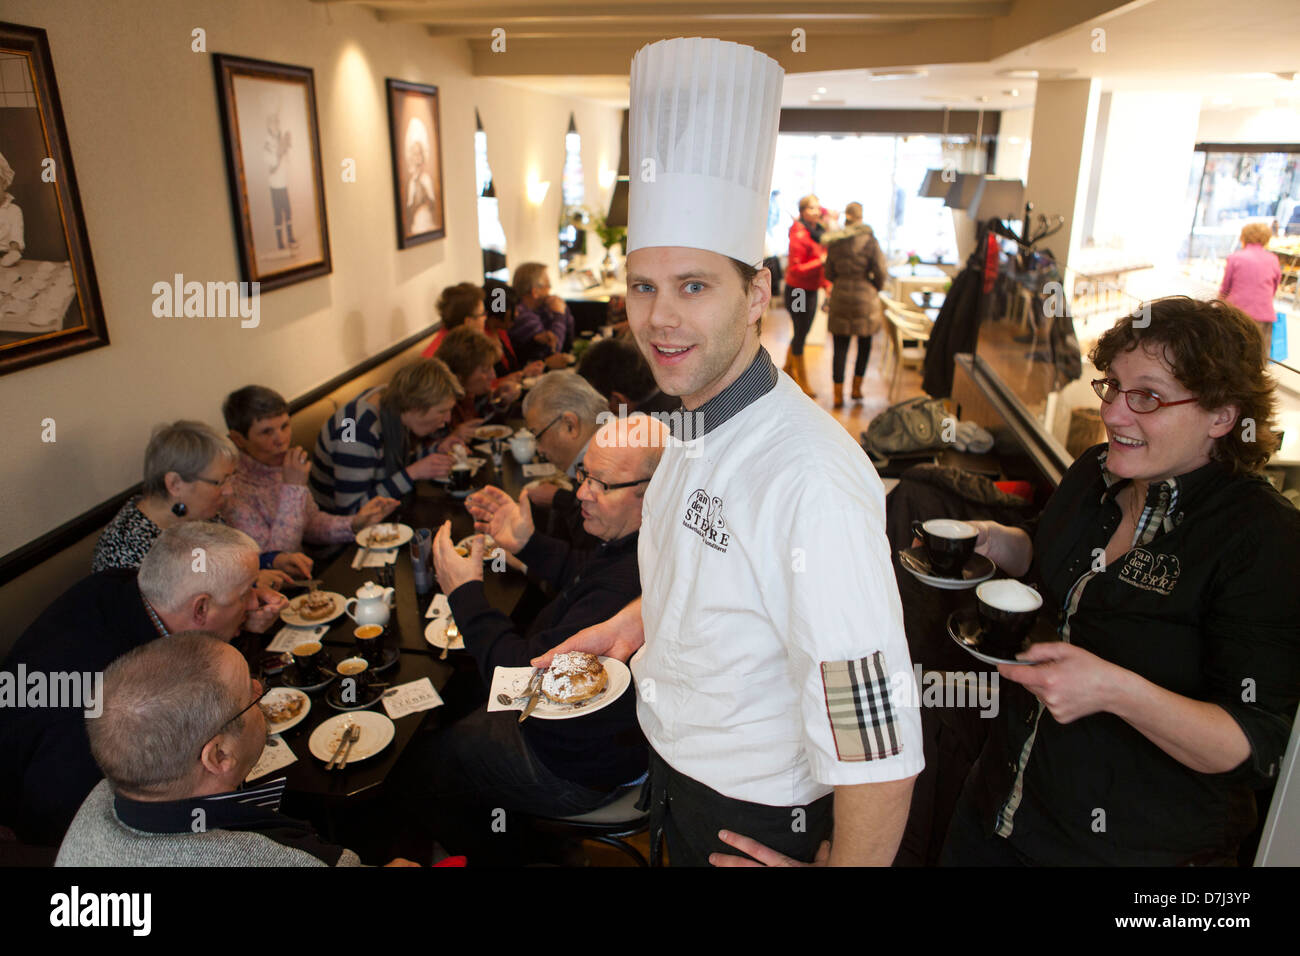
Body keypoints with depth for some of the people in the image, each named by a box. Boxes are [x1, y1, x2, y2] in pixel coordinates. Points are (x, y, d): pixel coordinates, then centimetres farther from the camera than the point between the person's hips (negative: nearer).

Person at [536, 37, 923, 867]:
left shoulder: (811, 480, -34)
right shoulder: (702, 426, -4)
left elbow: (877, 744, -31)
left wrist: (835, 868, -18)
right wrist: (632, 623, 3)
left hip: (753, 819, -7)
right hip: (674, 768, 7)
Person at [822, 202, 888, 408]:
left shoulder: (834, 242, 1)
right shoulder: (869, 240, -9)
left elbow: (829, 273, 8)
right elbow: (881, 271, -9)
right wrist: (875, 286, 10)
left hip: (840, 298, 2)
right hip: (865, 297, -2)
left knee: (840, 348, 5)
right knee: (864, 344, 16)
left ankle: (838, 395, 3)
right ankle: (856, 388, 19)